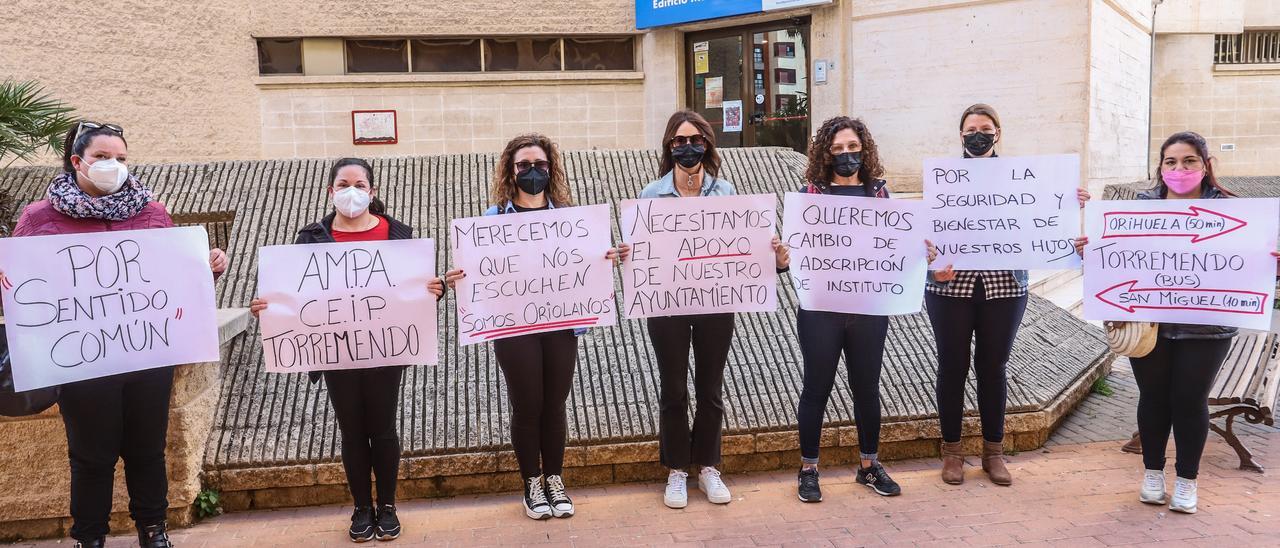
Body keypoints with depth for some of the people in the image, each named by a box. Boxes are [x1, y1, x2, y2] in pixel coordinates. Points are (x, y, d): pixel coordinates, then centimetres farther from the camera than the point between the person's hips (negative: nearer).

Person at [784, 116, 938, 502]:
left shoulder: (878, 193, 7)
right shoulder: (810, 193, -2)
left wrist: (921, 253, -6)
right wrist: (781, 256, -24)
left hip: (869, 308, 3)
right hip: (820, 307, -3)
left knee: (867, 387, 14)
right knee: (817, 388, 7)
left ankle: (868, 465, 31)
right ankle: (808, 470, 21)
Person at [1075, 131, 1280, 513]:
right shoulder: (1142, 207, 3)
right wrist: (1089, 252, -16)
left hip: (1205, 327, -1)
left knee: (1190, 401, 6)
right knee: (1153, 397, 11)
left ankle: (1186, 481, 23)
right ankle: (1153, 473, 28)